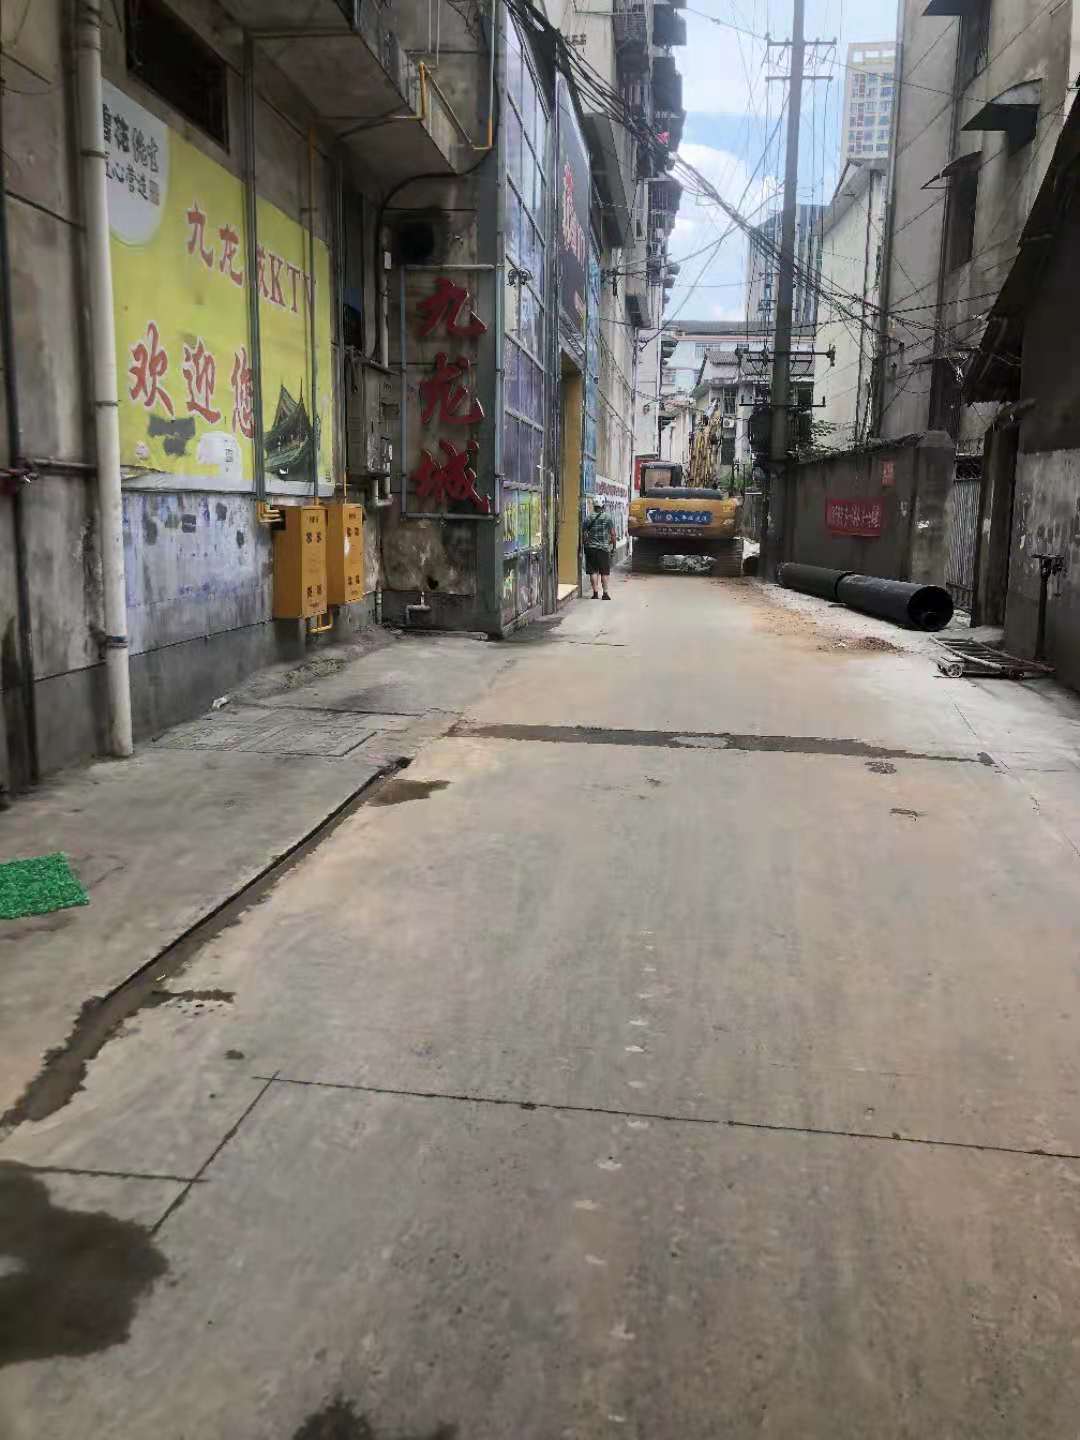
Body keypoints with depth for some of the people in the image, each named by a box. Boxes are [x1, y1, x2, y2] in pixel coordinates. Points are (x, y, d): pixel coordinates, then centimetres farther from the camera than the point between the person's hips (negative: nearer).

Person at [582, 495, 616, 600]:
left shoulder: (589, 518, 1)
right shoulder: (608, 518, -4)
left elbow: (584, 534, 2)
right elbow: (612, 534, -3)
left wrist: (584, 544, 15)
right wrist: (613, 544, 11)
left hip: (591, 548, 1)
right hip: (604, 548, -1)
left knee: (593, 571, 5)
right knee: (604, 572, 5)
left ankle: (595, 592, 3)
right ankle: (605, 593, 5)